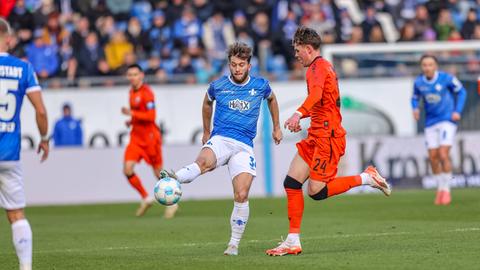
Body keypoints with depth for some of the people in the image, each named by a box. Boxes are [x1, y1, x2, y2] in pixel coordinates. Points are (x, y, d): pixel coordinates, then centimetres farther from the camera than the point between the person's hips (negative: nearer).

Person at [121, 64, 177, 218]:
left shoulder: (146, 93, -14)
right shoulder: (132, 92, 12)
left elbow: (151, 116, -22)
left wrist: (132, 114, -25)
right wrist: (131, 121, 9)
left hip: (150, 137, -7)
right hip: (136, 137, 7)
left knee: (159, 173, 2)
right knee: (127, 169, -10)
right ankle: (146, 198, 6)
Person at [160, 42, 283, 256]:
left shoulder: (260, 86, 7)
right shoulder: (218, 86, 6)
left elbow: (272, 99, 30)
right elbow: (207, 103, 28)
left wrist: (276, 128, 34)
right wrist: (206, 132, 34)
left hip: (244, 147, 1)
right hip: (220, 139, -1)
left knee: (241, 196, -14)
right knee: (204, 162, -38)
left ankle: (234, 244, -1)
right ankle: (174, 181, -66)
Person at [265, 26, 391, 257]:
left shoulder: (319, 66, -11)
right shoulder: (322, 67, 21)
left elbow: (316, 94, -32)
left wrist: (298, 114, -46)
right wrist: (301, 117, 30)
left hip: (327, 136, -10)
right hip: (317, 137, 10)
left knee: (317, 192, -13)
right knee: (291, 183, 0)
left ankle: (366, 178, 2)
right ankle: (293, 242, -1)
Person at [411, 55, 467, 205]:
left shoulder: (446, 78, -13)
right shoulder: (418, 82, -3)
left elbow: (461, 92, 0)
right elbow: (415, 98, 14)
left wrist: (457, 111, -9)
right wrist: (415, 109, -7)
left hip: (447, 121, -4)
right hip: (431, 123, 4)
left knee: (443, 155, -15)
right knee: (433, 157, 3)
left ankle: (446, 189, -2)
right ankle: (440, 188, 22)